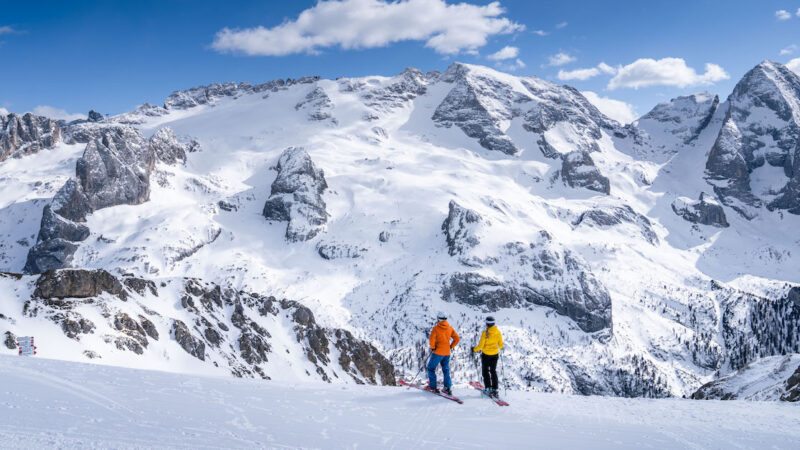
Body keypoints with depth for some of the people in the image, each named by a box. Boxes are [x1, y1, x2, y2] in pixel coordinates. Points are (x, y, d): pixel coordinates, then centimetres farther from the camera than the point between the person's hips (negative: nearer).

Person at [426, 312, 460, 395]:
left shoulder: (436, 328, -11)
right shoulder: (450, 328, 5)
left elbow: (432, 339, -22)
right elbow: (457, 339, 5)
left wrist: (432, 347, -8)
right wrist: (451, 347, 10)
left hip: (438, 352, -5)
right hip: (447, 353, 5)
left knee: (431, 368, 10)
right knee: (446, 370, 15)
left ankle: (432, 386, 7)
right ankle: (448, 388, 4)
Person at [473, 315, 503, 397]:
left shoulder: (485, 333, -20)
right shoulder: (498, 332, -8)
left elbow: (481, 345, -16)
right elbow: (500, 344, 4)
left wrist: (474, 350, 1)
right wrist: (500, 349, 26)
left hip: (486, 354, -4)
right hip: (495, 354, 4)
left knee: (486, 371, 12)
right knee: (493, 371, 16)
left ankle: (488, 388, 5)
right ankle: (495, 390, 14)